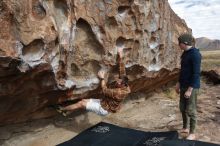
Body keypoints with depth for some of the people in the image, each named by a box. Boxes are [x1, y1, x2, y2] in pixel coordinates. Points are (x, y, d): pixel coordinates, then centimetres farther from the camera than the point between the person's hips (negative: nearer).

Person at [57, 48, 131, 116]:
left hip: (104, 108, -9)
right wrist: (120, 56, -7)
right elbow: (122, 71, -7)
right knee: (83, 100, 6)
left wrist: (102, 78, -19)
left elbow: (105, 91, -27)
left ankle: (61, 109, 7)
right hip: (103, 102, 9)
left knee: (81, 104, -8)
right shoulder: (123, 85, -10)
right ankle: (67, 112, 21)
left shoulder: (119, 92, -34)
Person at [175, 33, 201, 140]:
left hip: (192, 86, -9)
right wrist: (179, 83, 17)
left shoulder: (195, 54, -19)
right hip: (184, 85, 9)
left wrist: (189, 89, -22)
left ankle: (192, 133, 17)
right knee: (182, 108, 17)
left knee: (190, 110, 1)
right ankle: (185, 128, 34)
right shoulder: (185, 53, 8)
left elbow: (196, 73, -21)